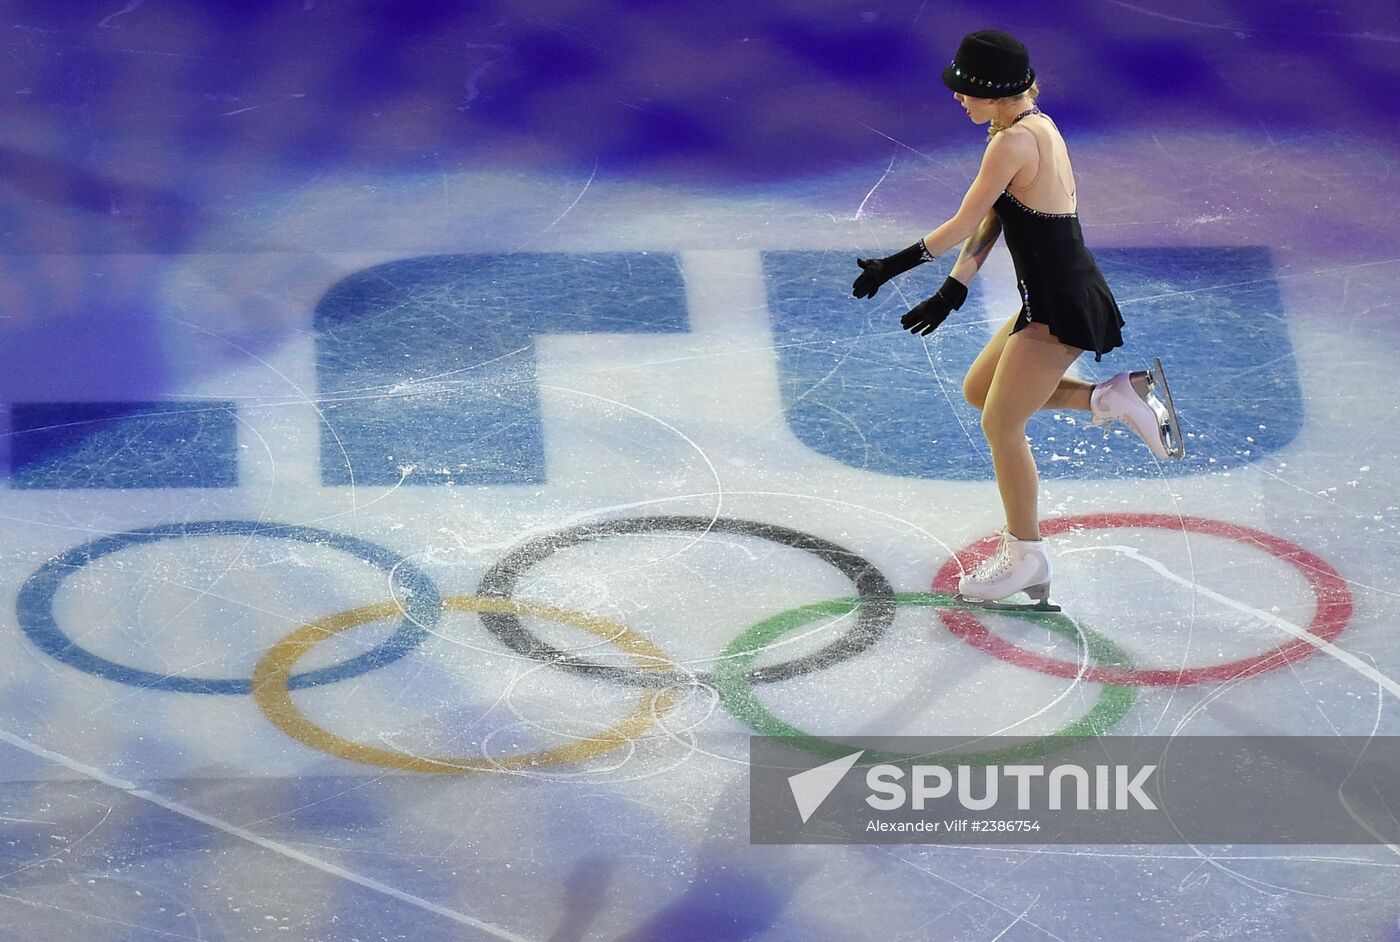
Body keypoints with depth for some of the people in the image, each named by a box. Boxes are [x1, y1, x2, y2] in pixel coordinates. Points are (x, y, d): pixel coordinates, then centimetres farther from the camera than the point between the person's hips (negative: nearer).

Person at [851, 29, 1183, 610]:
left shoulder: (1014, 141, -21)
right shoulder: (1036, 124, 9)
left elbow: (964, 225, -18)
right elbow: (991, 219, 11)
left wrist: (891, 267, -11)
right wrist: (953, 291, 9)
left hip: (1058, 308, -10)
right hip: (1056, 298, 10)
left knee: (1001, 424, 3)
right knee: (979, 390, 21)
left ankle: (1026, 557, 16)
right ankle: (1111, 398, 15)